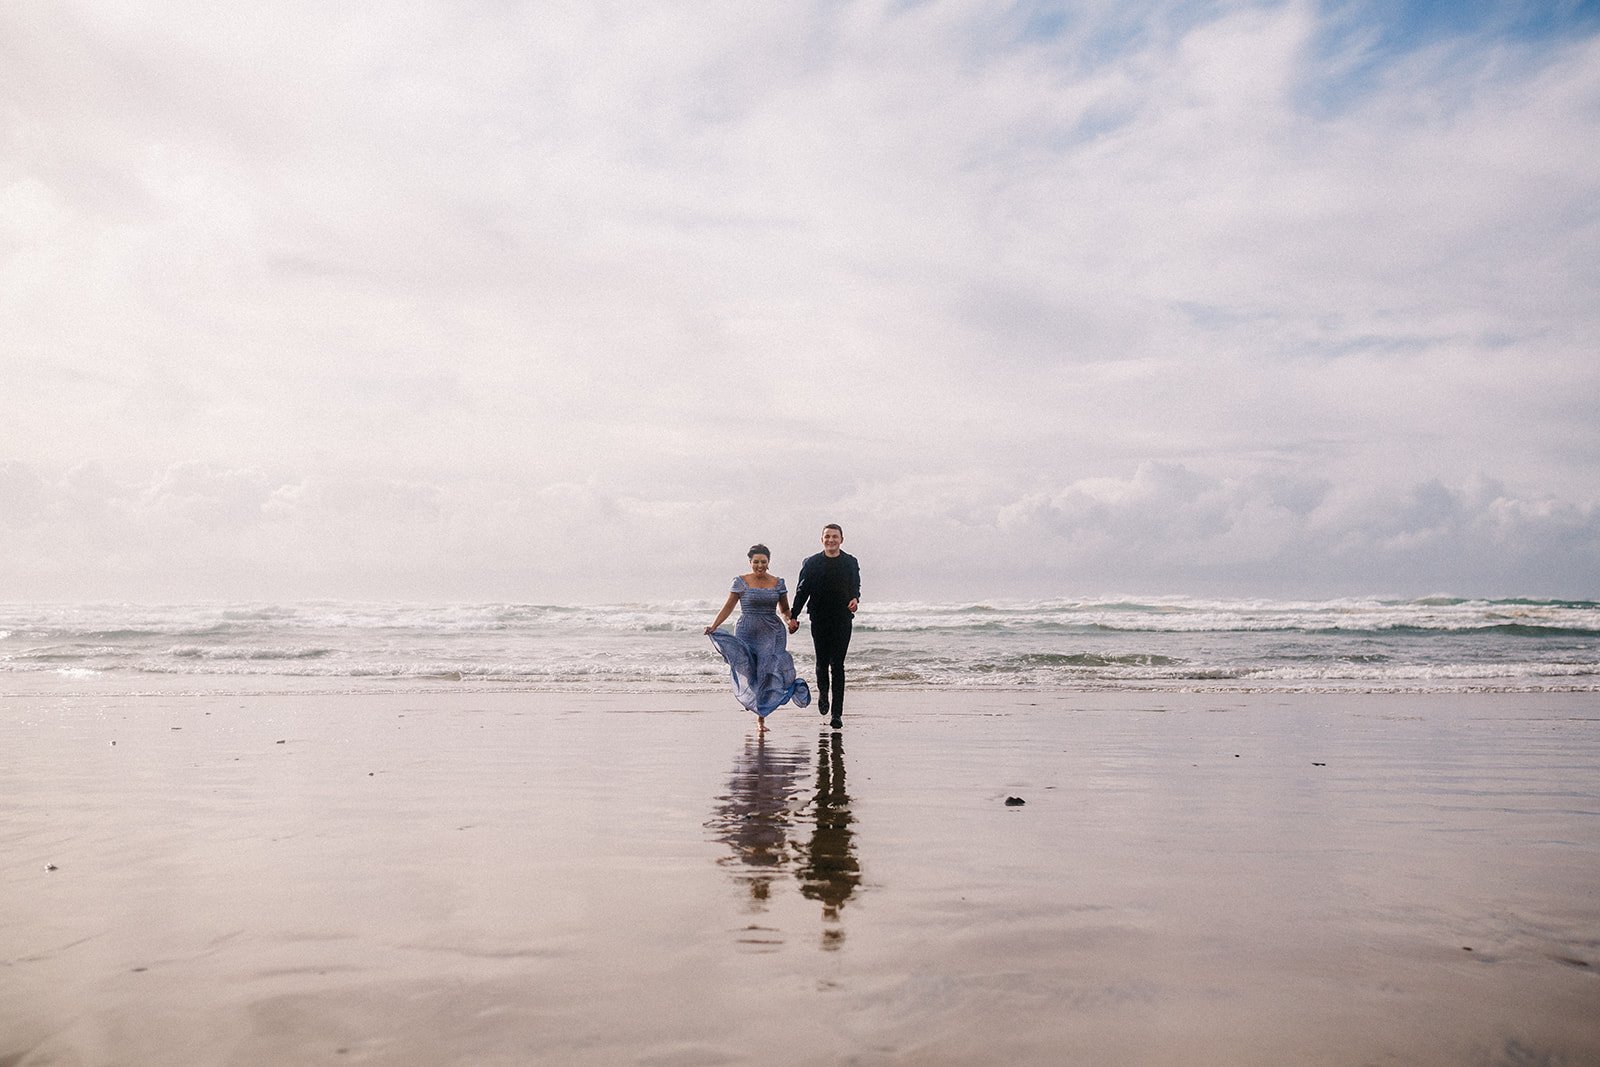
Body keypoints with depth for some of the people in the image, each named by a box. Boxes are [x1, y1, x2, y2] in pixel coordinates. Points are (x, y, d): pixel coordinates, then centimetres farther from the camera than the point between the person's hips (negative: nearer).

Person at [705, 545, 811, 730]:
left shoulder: (778, 583, 6)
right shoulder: (741, 582, 0)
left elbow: (784, 610, 14)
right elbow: (728, 607, 1)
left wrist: (790, 621, -6)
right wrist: (713, 626, -10)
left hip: (772, 634, 0)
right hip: (747, 633, 0)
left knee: (768, 672, -8)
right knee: (748, 673, -4)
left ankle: (761, 716, 0)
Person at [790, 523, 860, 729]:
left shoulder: (850, 563, 6)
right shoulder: (811, 563, 4)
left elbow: (856, 587, 14)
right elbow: (801, 591, 7)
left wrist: (855, 599, -9)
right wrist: (793, 617, 2)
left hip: (842, 620, -1)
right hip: (819, 620, 1)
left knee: (837, 666, -5)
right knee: (822, 663, 7)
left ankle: (837, 713, -3)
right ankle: (823, 693, 38)